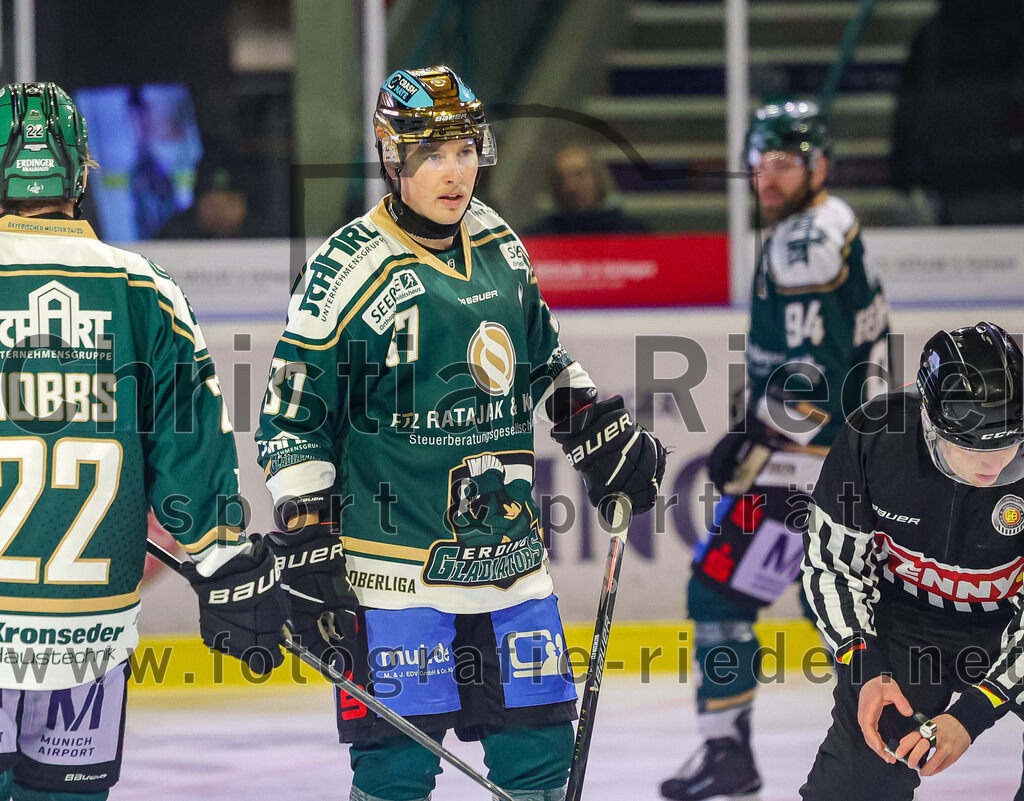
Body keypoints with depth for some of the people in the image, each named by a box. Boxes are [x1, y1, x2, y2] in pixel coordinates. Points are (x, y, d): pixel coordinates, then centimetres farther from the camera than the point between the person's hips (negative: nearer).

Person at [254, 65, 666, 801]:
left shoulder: (500, 249, 9)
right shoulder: (350, 270, -11)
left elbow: (543, 360, 26)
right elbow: (293, 417, -8)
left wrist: (606, 436, 22)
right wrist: (306, 543, -11)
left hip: (511, 552, 6)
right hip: (399, 567, -6)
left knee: (539, 741, 10)